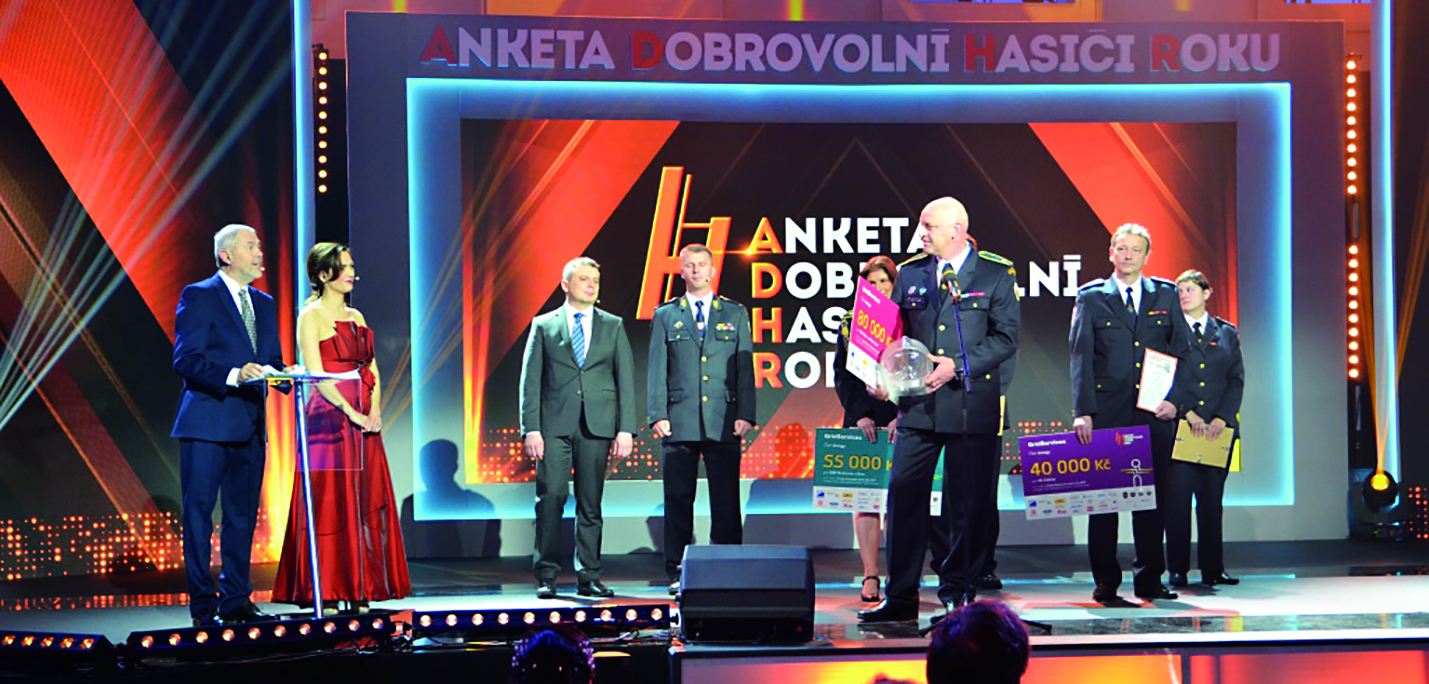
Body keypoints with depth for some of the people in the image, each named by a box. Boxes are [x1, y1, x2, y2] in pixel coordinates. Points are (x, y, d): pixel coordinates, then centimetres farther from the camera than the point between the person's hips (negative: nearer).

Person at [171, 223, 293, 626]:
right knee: (199, 513, -3)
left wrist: (278, 374, -3)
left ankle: (236, 601, 17)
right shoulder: (199, 296, -4)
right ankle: (202, 605, 2)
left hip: (250, 425, 7)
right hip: (207, 422, -7)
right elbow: (185, 359, -12)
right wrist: (232, 376, -24)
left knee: (243, 515, 10)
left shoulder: (264, 303, 18)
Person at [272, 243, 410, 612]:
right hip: (329, 417, -7)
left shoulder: (356, 317, 18)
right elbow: (317, 375, -12)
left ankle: (359, 592, 7)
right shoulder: (311, 316, -3)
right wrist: (352, 413, -16)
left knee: (365, 503, 4)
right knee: (330, 503, -7)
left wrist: (374, 410, -1)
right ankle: (326, 593, -4)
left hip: (364, 422, 7)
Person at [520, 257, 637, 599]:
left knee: (590, 504, 4)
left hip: (597, 426, 1)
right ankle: (546, 575, 2)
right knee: (550, 499, -7)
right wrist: (531, 429, -5)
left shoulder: (613, 326, 12)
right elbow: (530, 380, 4)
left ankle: (588, 577, 9)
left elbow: (626, 379, 8)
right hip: (555, 425, -1)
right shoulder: (543, 326, 8)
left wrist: (625, 429, -1)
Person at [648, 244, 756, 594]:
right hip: (680, 421, 0)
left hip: (724, 421, 0)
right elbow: (657, 369, 8)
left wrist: (745, 414, -2)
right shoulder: (665, 315, 11)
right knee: (678, 499, 2)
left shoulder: (735, 314, 12)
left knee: (726, 500, 0)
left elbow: (745, 367, 7)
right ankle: (676, 573, 9)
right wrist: (658, 414, -3)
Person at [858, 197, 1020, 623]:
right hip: (917, 404, 3)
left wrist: (958, 368, -14)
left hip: (972, 403, -3)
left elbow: (1006, 337, -5)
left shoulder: (997, 273, 0)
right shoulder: (909, 274, 11)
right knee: (904, 496, 0)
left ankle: (958, 593, 17)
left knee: (968, 504, 3)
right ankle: (900, 599, 8)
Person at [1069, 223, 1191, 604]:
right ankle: (1106, 582, 8)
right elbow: (1081, 357, -1)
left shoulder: (1166, 296, 11)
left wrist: (1174, 398, -4)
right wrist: (1083, 411, -11)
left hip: (1156, 415, 2)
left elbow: (1181, 350, 10)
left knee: (1153, 497, 4)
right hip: (1107, 414, -2)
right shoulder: (1091, 297, 5)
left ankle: (1149, 579, 13)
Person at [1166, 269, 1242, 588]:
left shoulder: (1227, 333, 13)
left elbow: (1236, 380, 8)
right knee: (1178, 498, -5)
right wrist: (1187, 413, -13)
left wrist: (1221, 418, -6)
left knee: (1212, 499, 4)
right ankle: (1177, 570, 0)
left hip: (1218, 429, 2)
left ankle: (1212, 569, 10)